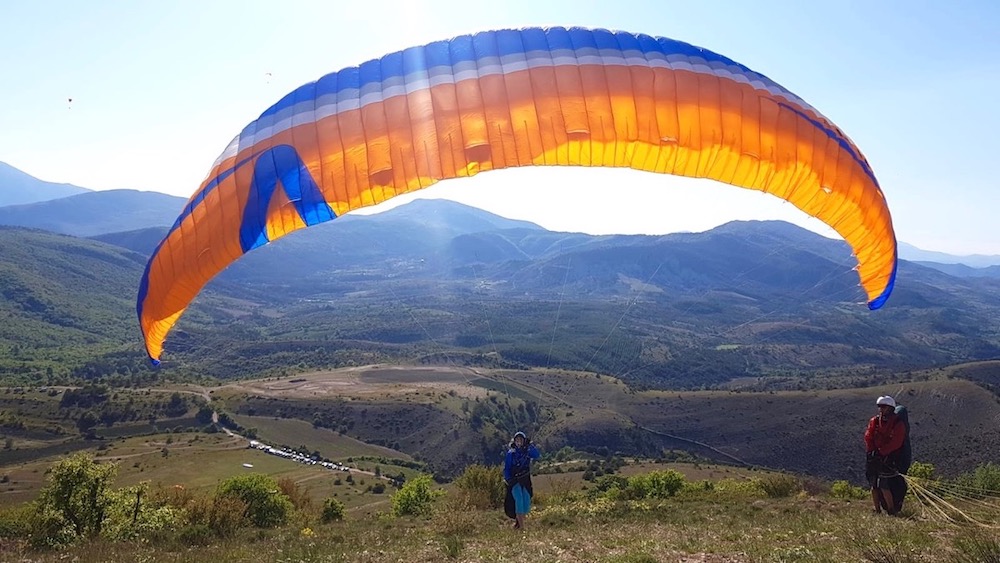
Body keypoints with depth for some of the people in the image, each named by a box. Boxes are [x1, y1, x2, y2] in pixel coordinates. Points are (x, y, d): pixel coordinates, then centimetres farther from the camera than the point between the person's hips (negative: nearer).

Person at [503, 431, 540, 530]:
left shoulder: (527, 451, 4)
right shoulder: (510, 453, 0)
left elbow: (536, 455, -16)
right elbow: (506, 468, 2)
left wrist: (530, 445, -24)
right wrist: (508, 479, -11)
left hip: (525, 481, 3)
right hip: (514, 480, -3)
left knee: (527, 504, -1)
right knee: (519, 499, -19)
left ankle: (518, 519, 24)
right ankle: (521, 525, -16)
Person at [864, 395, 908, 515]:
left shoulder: (898, 424, -6)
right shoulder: (874, 421, 8)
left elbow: (895, 443, -14)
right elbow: (868, 437, 4)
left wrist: (880, 452, -17)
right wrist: (871, 451, -10)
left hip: (889, 459, -5)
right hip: (874, 458, 5)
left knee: (884, 485, -12)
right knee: (874, 485, 7)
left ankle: (892, 512, 2)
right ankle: (876, 510, 16)